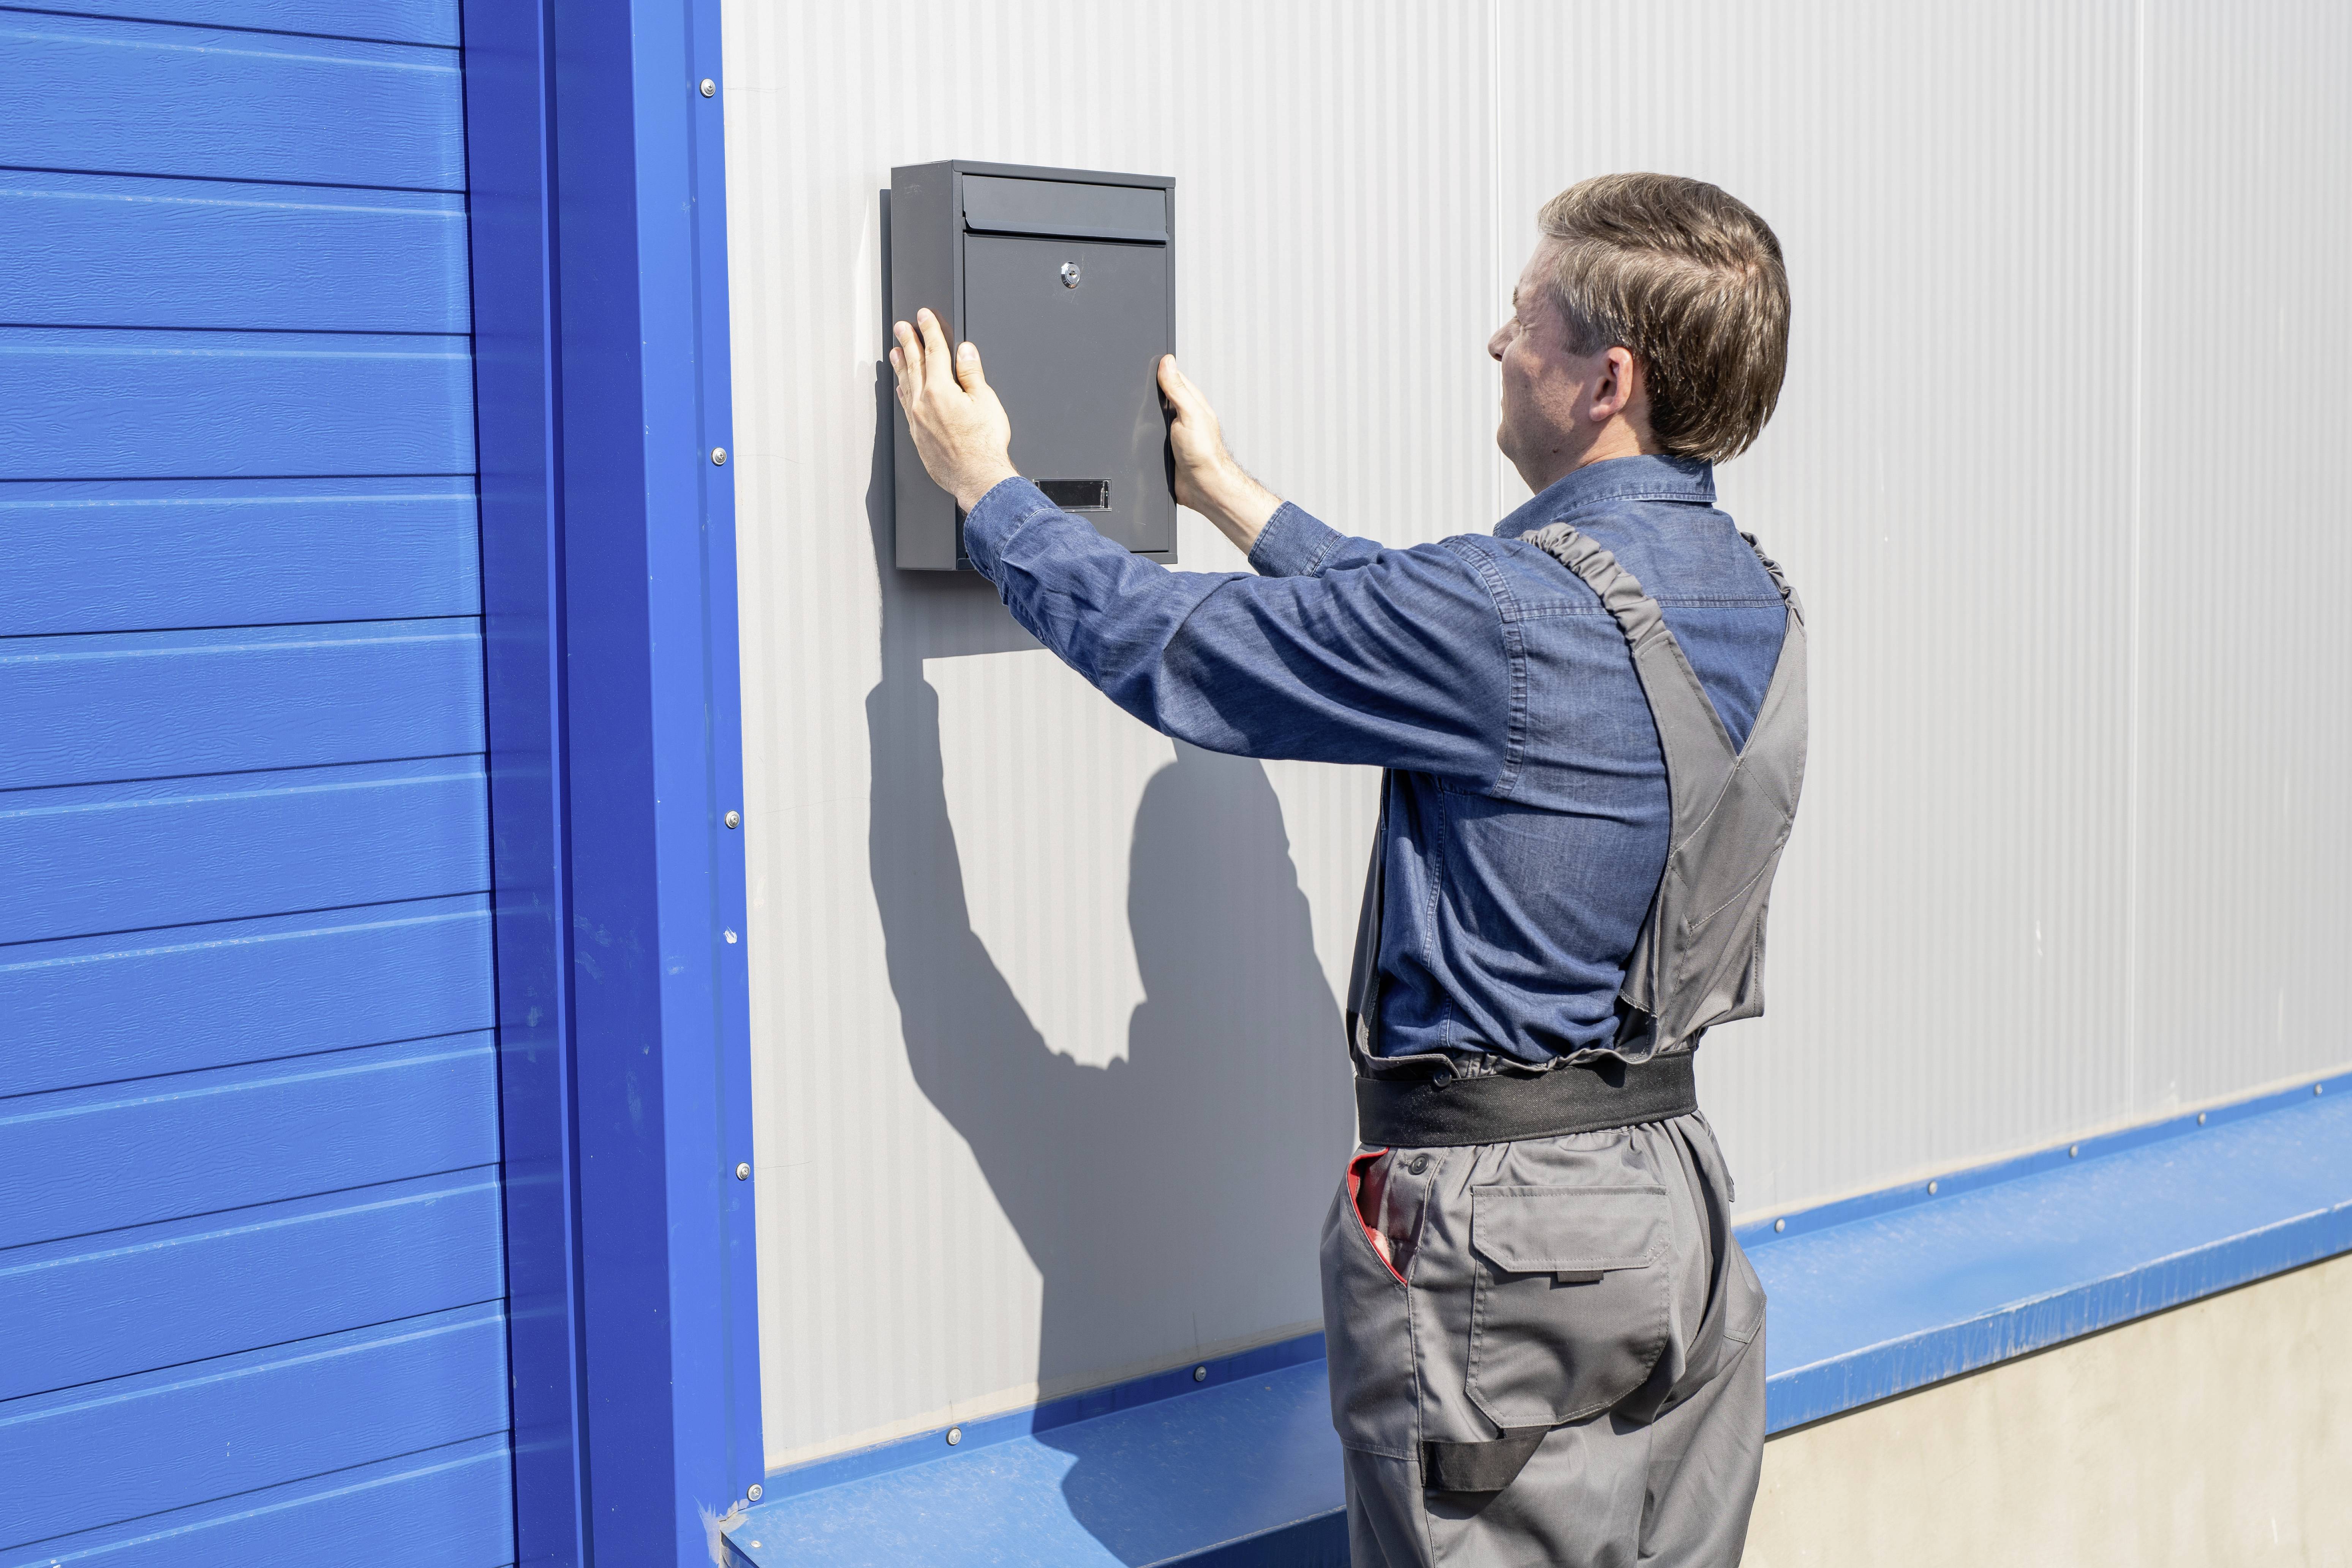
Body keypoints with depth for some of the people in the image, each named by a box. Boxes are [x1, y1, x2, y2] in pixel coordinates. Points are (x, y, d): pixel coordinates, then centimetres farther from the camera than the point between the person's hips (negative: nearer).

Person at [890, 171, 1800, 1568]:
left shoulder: (1513, 613, -21)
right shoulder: (1753, 600, 6)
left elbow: (1173, 648, -10)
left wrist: (988, 486, 5)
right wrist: (1230, 493, 28)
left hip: (1497, 1216, -8)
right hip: (1680, 1185, 8)